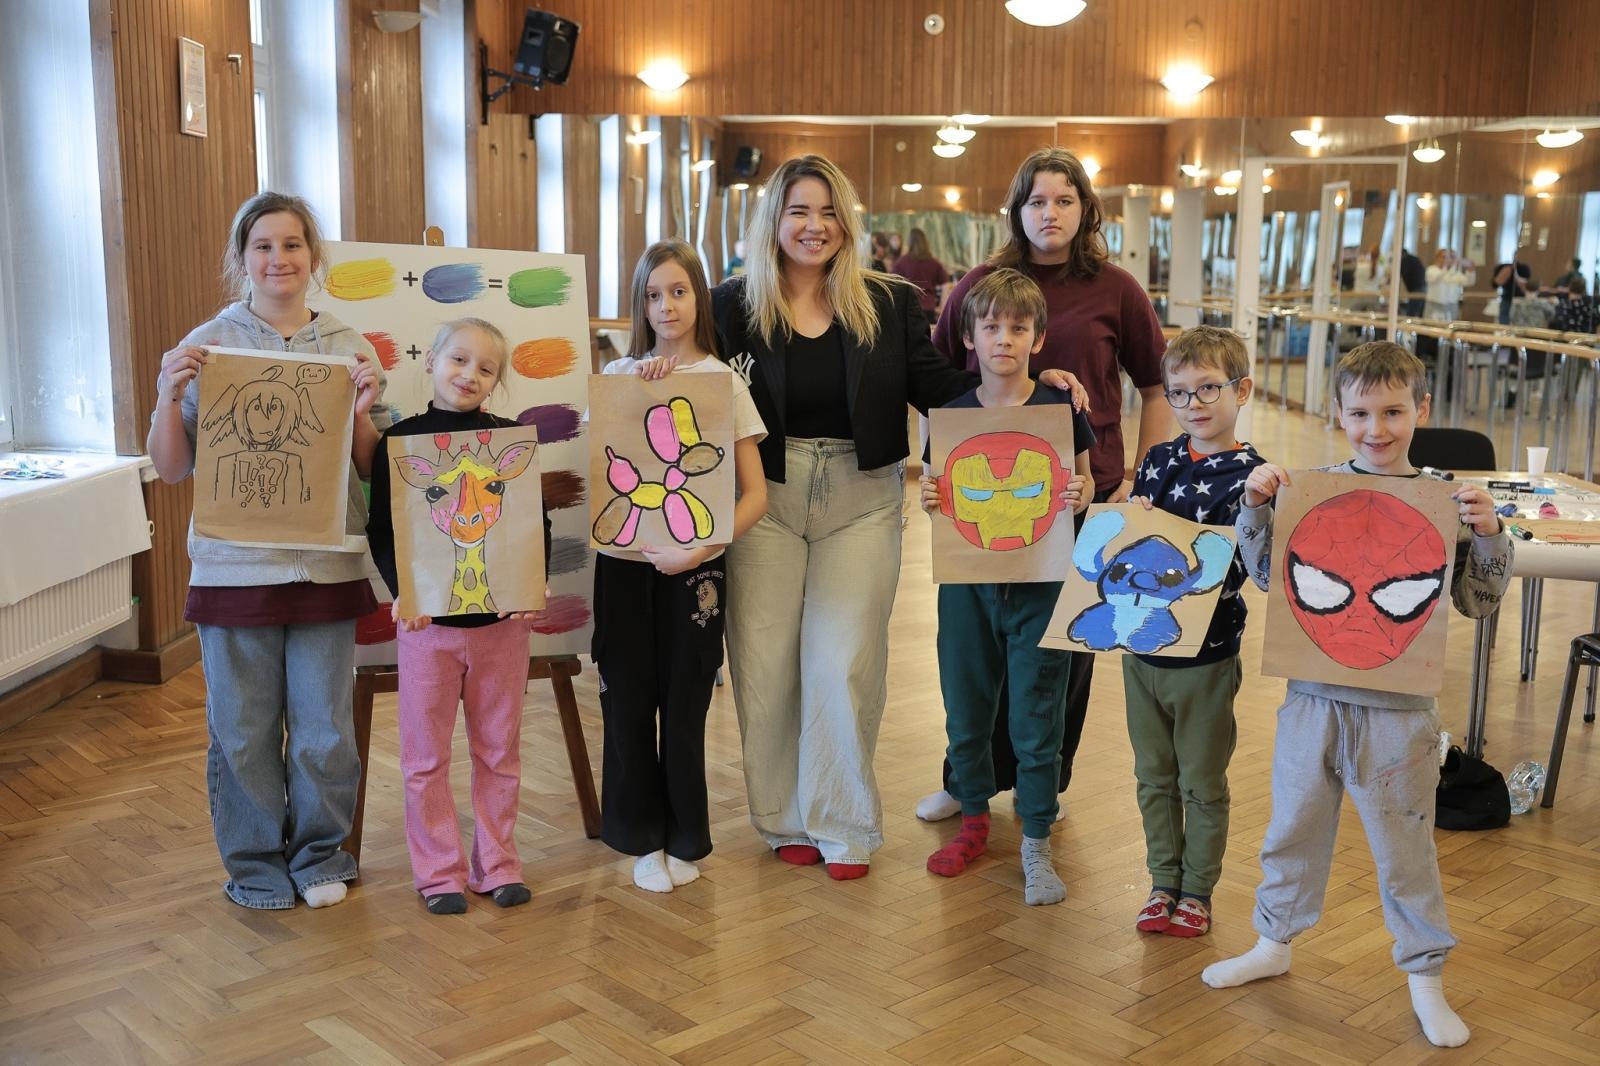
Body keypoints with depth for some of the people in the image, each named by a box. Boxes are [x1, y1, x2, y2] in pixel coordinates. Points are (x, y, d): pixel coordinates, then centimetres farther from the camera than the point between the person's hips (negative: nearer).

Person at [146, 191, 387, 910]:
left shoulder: (350, 348, 5)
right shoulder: (207, 347, 1)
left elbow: (373, 467, 7)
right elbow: (170, 469, 2)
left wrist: (363, 411, -11)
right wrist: (169, 397, -13)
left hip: (326, 566, 1)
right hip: (234, 567, -1)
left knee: (324, 728, 9)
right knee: (243, 730, 8)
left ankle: (320, 852, 29)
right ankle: (255, 862, 27)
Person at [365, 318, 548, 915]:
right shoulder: (399, 441, -2)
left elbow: (539, 525, 3)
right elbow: (382, 531, -2)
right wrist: (402, 591, -17)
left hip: (503, 620, 1)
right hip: (429, 620, -1)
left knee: (499, 750, 12)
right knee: (426, 755, 8)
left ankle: (497, 863, 26)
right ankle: (439, 872, 21)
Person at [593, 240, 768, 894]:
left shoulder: (724, 382, 0)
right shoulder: (619, 376, 7)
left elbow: (755, 494, -4)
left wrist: (703, 548, -19)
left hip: (694, 565, -2)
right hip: (624, 559, 2)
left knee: (684, 703, 4)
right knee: (628, 700, 4)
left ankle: (684, 838, 21)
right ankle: (641, 837, 20)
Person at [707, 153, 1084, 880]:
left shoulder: (889, 303, 4)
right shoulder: (735, 305, 1)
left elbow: (935, 387, 3)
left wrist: (1029, 381, -6)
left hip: (861, 500, 0)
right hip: (765, 496, 0)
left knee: (842, 666, -2)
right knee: (764, 666, 2)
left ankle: (843, 825, 14)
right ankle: (785, 819, 20)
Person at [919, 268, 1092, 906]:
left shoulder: (1060, 412, -5)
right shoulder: (951, 415, 1)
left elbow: (1081, 489, 3)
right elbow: (940, 499, 9)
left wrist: (1079, 498, -18)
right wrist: (930, 502, -13)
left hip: (1038, 583, -2)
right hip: (967, 580, 3)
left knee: (1036, 719, 3)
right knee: (965, 709, 13)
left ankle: (1036, 845, 17)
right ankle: (974, 818, 33)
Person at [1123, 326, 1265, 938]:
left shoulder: (1249, 475, -12)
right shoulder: (1157, 460, 5)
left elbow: (1227, 569, -19)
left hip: (1206, 654, -5)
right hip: (1141, 646, 5)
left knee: (1202, 783, 10)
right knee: (1154, 776, 16)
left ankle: (1197, 891, 27)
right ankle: (1164, 882, 31)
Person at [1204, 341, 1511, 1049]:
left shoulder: (1445, 502, -5)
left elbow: (1478, 601, 0)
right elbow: (1266, 575, 5)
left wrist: (1487, 534, -15)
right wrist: (1256, 506, -8)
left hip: (1398, 708, -2)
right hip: (1314, 697, 2)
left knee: (1404, 846, 10)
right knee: (1293, 826, 19)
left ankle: (1424, 976, 30)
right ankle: (1275, 943, 39)